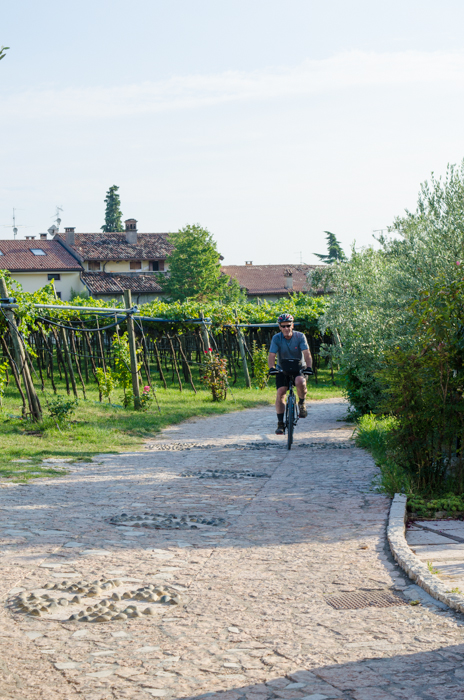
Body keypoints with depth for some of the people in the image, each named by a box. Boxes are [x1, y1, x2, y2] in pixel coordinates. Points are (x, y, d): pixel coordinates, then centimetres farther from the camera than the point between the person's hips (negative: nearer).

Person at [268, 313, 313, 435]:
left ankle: (302, 403, -4)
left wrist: (308, 367, -38)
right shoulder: (276, 338, -11)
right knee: (280, 392, -17)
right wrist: (272, 368, -38)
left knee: (300, 382, -34)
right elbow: (271, 355, -19)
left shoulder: (300, 336, -12)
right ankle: (280, 423, -8)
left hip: (299, 368, -1)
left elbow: (307, 353, -21)